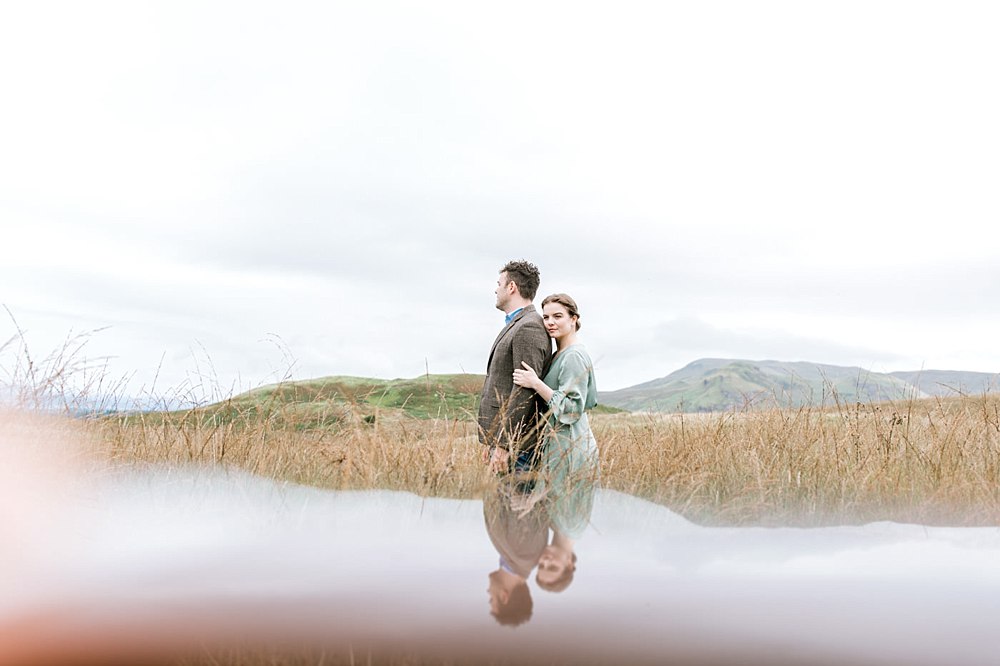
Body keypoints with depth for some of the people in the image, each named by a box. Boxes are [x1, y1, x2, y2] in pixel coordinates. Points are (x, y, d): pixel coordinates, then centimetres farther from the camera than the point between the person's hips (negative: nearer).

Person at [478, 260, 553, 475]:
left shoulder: (529, 328, -14)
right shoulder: (515, 326, 19)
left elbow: (525, 390, -21)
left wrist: (504, 445, -21)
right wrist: (491, 442, 20)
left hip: (517, 445, -10)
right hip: (503, 438, 10)